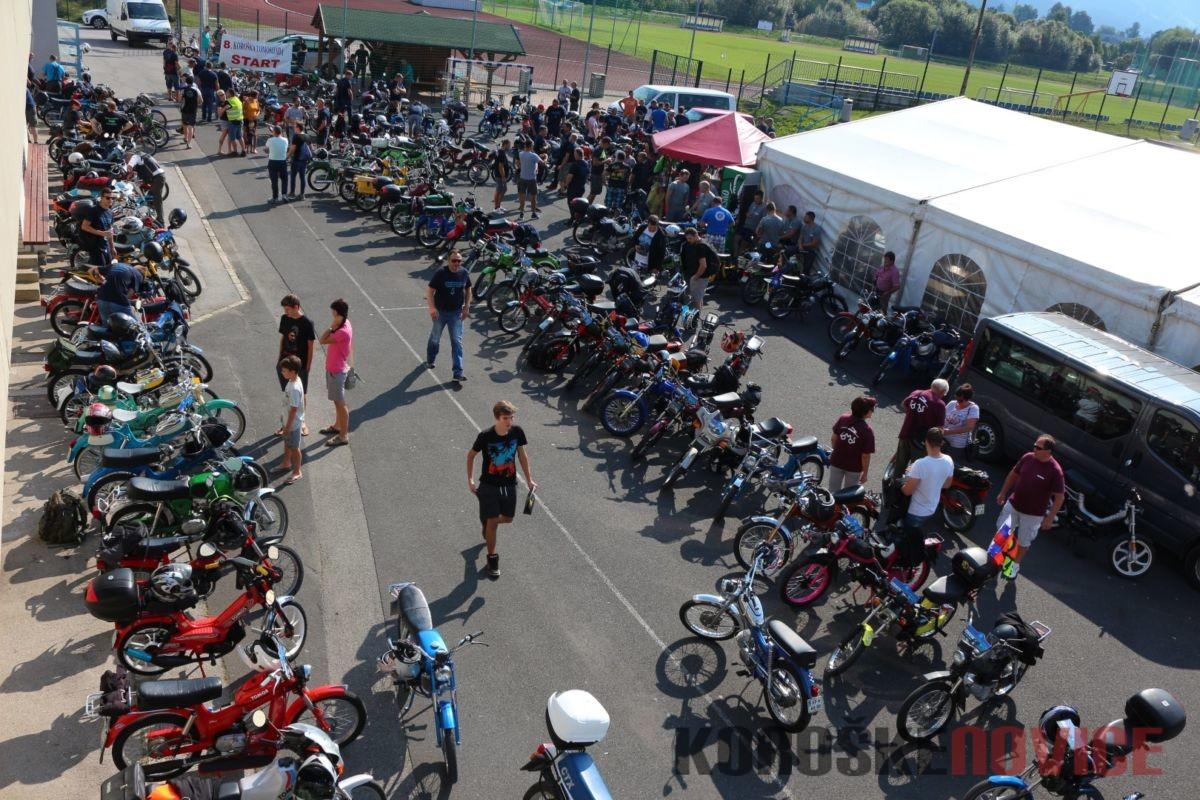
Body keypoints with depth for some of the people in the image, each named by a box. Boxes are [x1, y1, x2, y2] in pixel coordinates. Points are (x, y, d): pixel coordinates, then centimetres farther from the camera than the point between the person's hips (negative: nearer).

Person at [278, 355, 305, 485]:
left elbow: (293, 410, -26)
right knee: (287, 444, 26)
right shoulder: (293, 381, -2)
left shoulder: (295, 388, -32)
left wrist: (288, 426, -19)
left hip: (293, 423, -9)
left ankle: (297, 472, 22)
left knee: (294, 447, 7)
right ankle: (287, 464, 45)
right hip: (288, 420, 9)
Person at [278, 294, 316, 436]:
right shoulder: (284, 318, -1)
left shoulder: (307, 323, -15)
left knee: (302, 394, 11)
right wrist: (280, 358, 10)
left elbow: (311, 345, -10)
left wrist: (308, 366, -9)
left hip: (301, 364, -4)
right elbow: (282, 338, 10)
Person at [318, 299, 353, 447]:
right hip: (333, 368, 10)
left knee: (340, 403, -1)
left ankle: (343, 436, 8)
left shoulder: (343, 332, -29)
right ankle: (338, 425, 42)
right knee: (337, 401, 25)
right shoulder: (344, 325, 3)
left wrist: (332, 326, -20)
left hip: (337, 371, -10)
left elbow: (322, 340, -22)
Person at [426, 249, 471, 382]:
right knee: (435, 338, 17)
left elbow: (468, 290, 9)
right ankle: (430, 360, 44)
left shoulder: (464, 273, -6)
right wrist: (432, 308, -28)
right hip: (440, 312, -2)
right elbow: (430, 290, -16)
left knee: (457, 341, -3)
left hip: (456, 313, 2)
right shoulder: (440, 273, -17)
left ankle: (458, 372, -3)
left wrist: (466, 307, 3)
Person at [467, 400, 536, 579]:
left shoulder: (517, 432, -13)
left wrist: (529, 479, 5)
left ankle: (486, 520, 49)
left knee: (507, 518, 16)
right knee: (492, 522, 0)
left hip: (509, 484, 4)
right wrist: (470, 480, -2)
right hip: (489, 485, -4)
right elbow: (471, 455, -4)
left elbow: (522, 454, 3)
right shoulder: (485, 436, -21)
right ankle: (492, 558, 18)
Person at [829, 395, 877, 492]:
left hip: (836, 462, 3)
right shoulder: (868, 430, -25)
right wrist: (865, 473, -5)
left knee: (833, 491, 21)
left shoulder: (842, 419, -13)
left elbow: (834, 439, -2)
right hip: (853, 468, -3)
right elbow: (865, 456, -19)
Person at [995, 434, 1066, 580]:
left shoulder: (1055, 471, -23)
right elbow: (1013, 474, 7)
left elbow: (1060, 497, -17)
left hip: (1033, 513, -4)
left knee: (1024, 541, 15)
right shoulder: (1027, 457, -10)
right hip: (1013, 504, 4)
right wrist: (1003, 493, 12)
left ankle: (1015, 564, 38)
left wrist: (1050, 518, -15)